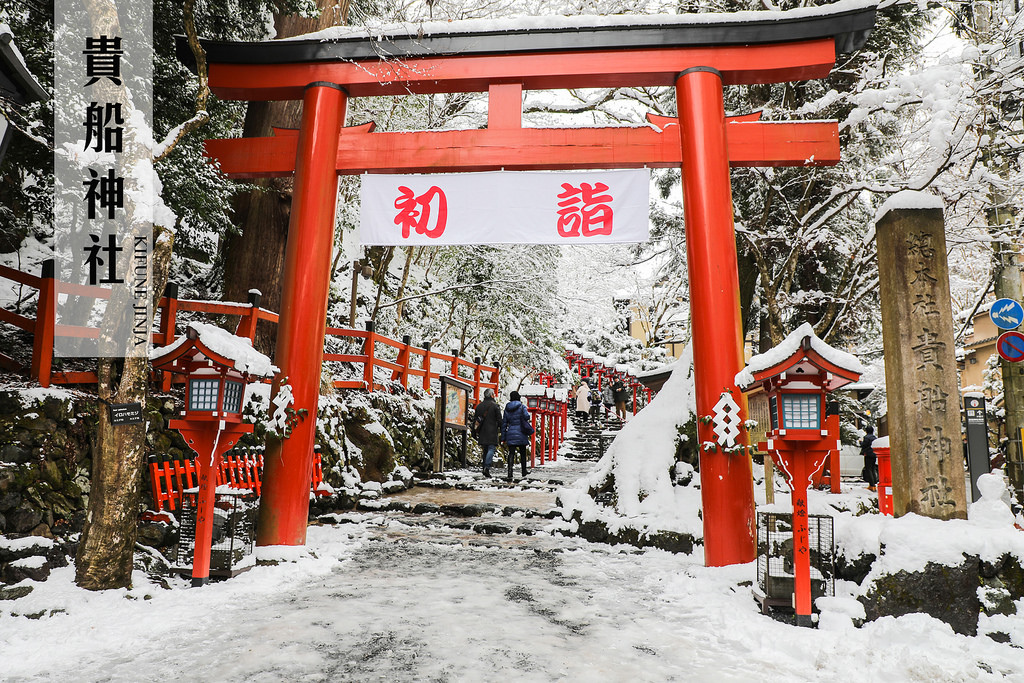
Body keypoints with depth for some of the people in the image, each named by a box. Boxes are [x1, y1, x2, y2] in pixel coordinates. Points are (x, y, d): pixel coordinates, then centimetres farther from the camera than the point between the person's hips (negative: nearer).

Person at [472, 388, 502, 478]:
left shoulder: (479, 406, 13)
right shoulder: (495, 406, -4)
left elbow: (475, 420, 16)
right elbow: (499, 419, -5)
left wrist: (475, 432, 21)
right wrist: (501, 430, 3)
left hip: (482, 433, 5)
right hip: (492, 433, -5)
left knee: (485, 450, 14)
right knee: (491, 449, -8)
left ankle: (485, 468, 12)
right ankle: (487, 467, -24)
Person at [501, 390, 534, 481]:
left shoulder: (507, 408, 7)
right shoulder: (521, 407, -4)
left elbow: (504, 423, 7)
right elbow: (527, 416, -20)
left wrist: (503, 438, 11)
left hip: (510, 433, 2)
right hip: (521, 433, -2)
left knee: (511, 454, -2)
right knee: (523, 453, 15)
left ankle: (510, 474, -14)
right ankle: (524, 472, 27)